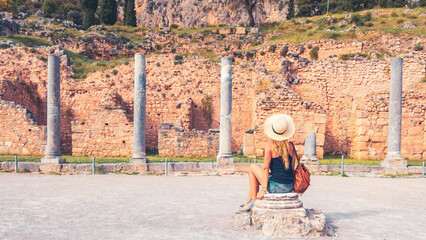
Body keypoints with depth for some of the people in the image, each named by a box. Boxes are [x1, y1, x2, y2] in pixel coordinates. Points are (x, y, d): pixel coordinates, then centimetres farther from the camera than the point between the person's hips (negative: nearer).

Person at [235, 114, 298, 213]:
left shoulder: (270, 145, -10)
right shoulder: (291, 146, 4)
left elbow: (266, 168, -12)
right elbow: (292, 168, 8)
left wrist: (264, 189, -11)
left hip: (275, 186, -6)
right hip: (289, 187, 6)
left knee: (253, 167, 14)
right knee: (256, 178, 29)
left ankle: (254, 201, 16)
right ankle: (246, 204, 40)